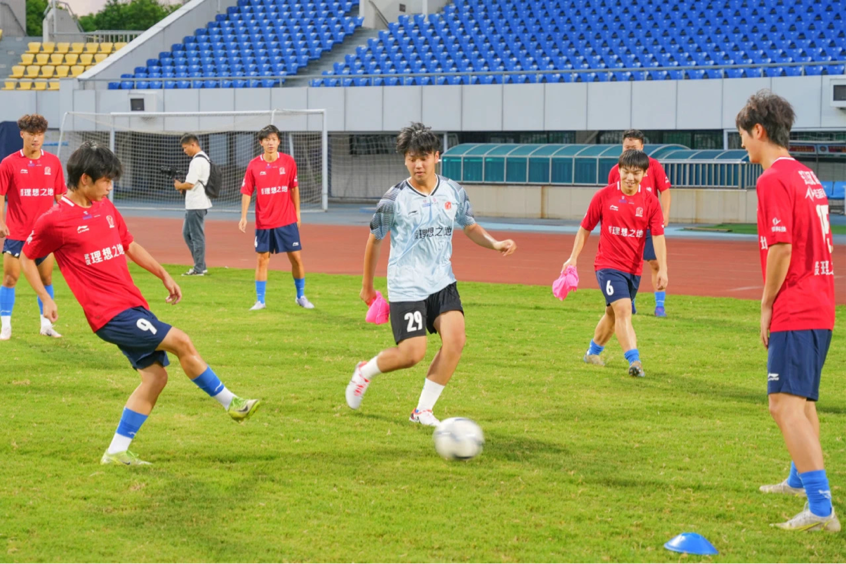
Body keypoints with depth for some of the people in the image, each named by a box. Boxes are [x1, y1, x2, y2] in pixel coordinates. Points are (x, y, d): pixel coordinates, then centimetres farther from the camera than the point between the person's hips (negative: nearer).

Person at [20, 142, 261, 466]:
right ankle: (231, 403, 2)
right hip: (109, 313, -8)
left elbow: (130, 246, 24)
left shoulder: (106, 208, 12)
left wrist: (163, 275, 20)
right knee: (180, 342, -14)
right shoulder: (54, 221, -9)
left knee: (155, 375, 5)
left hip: (133, 305, 8)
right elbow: (26, 258, 4)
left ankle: (117, 452, 10)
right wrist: (45, 299, -3)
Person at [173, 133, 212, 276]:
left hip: (196, 205, -10)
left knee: (197, 236, -4)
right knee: (187, 233, 16)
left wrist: (179, 186, -2)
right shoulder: (205, 159, 15)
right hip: (196, 204, 10)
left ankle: (199, 269, 1)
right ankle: (200, 266, 18)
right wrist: (183, 187, 9)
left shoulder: (197, 161, -17)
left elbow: (190, 184, -22)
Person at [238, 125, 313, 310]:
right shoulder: (254, 165, -3)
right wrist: (243, 216, -11)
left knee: (296, 258, 2)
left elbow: (294, 188, 8)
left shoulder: (288, 161, -2)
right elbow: (247, 192, -1)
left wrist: (297, 213, 9)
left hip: (287, 220, 0)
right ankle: (260, 301, 10)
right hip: (264, 222, 0)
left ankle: (301, 296, 18)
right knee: (262, 260, 2)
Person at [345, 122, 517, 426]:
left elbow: (470, 227, 15)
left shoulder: (453, 192, 3)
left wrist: (495, 244, -6)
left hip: (442, 282, 4)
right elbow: (374, 240, 3)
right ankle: (365, 372, 22)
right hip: (406, 286, -4)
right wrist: (367, 286, 10)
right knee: (412, 353, -10)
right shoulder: (395, 199, -8)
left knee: (455, 339, -15)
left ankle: (423, 410, -2)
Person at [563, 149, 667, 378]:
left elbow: (658, 235, -7)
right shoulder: (604, 196, -6)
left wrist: (662, 269, -16)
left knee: (613, 314, 18)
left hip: (633, 269, 4)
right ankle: (634, 361, -27)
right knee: (623, 309, -20)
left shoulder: (650, 201, -3)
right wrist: (573, 258, 3)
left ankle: (593, 352, 40)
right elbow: (585, 228, 3)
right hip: (608, 264, -4)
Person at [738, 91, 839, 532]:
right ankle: (801, 479, 44)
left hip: (793, 311, -10)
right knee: (803, 400, 26)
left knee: (785, 405, -13)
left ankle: (821, 508, -21)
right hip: (820, 307, 10)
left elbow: (781, 247, -21)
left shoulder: (773, 180, -14)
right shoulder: (806, 176, 15)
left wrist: (767, 303, -10)